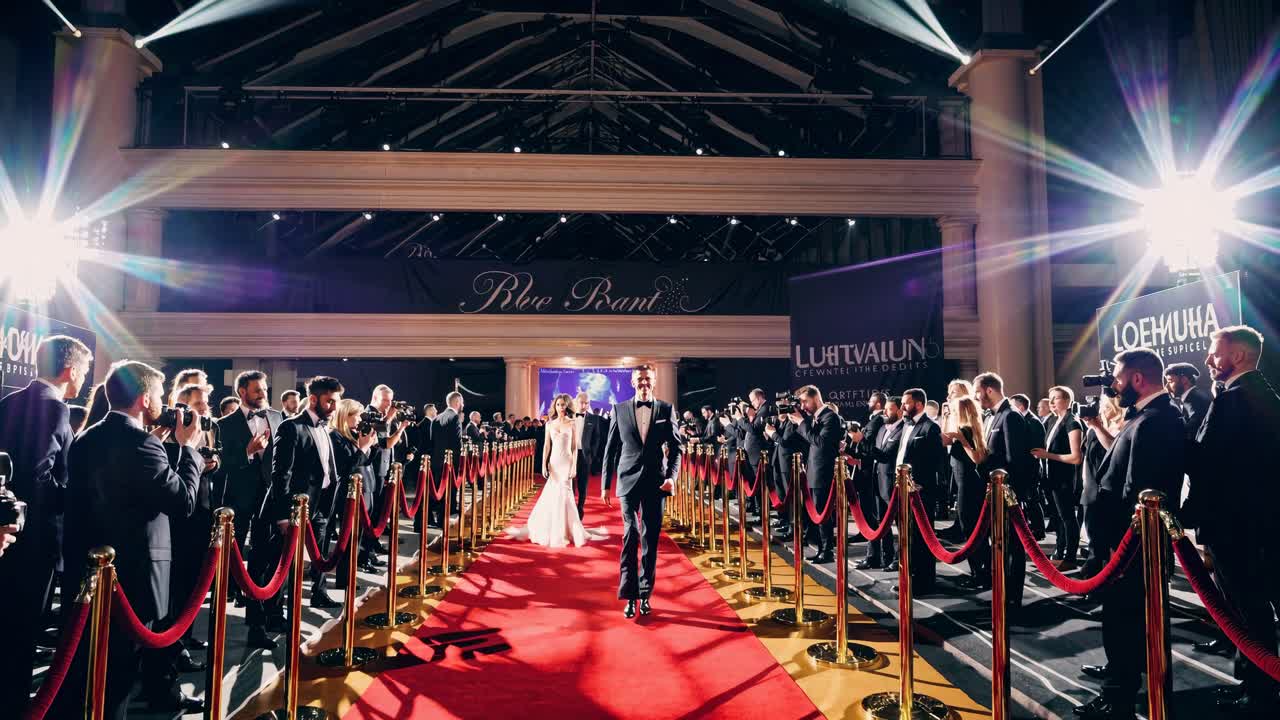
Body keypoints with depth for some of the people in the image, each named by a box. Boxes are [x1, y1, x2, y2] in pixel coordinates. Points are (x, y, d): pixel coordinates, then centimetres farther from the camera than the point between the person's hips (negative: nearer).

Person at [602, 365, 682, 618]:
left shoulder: (666, 410, 5)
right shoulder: (620, 409, 5)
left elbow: (676, 447, 6)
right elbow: (611, 449, 7)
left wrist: (672, 476, -9)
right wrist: (605, 484, 5)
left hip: (656, 483, 1)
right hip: (629, 481, -1)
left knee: (650, 539, 6)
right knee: (631, 535, -10)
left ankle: (645, 594, 17)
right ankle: (629, 595, -3)